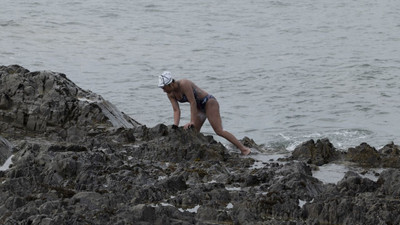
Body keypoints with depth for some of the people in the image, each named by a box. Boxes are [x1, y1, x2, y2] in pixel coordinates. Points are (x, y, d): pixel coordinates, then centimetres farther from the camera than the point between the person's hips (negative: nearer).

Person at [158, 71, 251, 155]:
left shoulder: (184, 84, -28)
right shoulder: (170, 94, -5)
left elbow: (193, 103, -28)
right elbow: (176, 110, -7)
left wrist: (192, 122, -28)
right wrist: (175, 127, -20)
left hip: (209, 102, -9)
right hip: (199, 107, 9)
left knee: (219, 131, -16)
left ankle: (244, 149, -14)